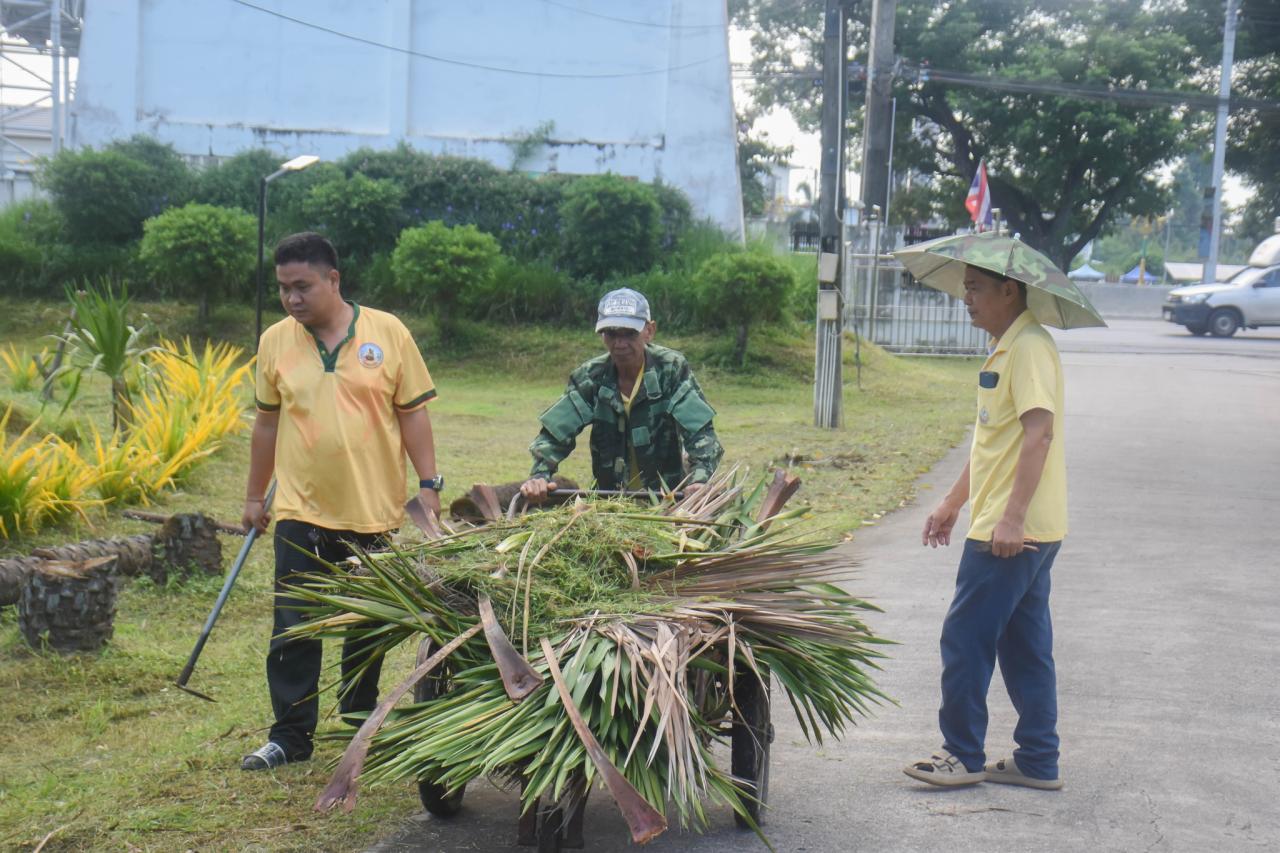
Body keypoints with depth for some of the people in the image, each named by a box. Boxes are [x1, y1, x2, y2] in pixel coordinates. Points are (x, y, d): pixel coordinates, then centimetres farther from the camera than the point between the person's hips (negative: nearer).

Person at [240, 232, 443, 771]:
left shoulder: (387, 333, -3)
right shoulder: (275, 342, 3)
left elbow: (413, 413, 1)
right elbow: (267, 422, 12)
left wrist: (429, 483, -4)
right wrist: (255, 496, 15)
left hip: (373, 508, -1)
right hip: (300, 510, 1)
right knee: (293, 630, 1)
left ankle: (360, 722, 28)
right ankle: (291, 735, 12)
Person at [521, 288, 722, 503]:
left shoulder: (672, 369, -7)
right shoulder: (589, 377, -2)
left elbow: (701, 433, -12)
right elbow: (554, 434, -1)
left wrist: (699, 480, -30)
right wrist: (539, 476, -20)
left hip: (668, 496, -2)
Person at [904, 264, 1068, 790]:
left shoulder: (1029, 347, -15)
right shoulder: (1005, 348, 17)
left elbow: (1039, 432, -24)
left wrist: (1012, 516, -28)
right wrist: (953, 502, 25)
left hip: (1012, 531, -10)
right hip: (1029, 530, 10)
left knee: (965, 638, -3)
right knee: (1024, 644, 13)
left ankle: (964, 756, 6)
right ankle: (1039, 762, 19)